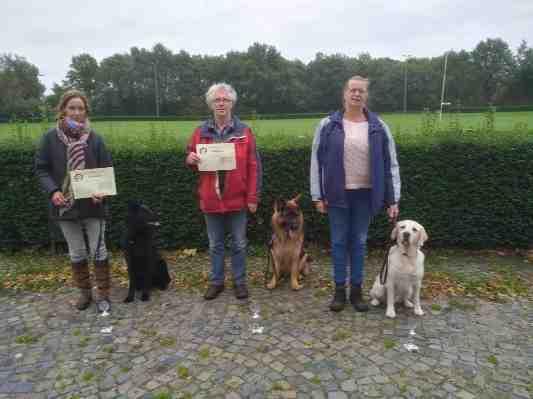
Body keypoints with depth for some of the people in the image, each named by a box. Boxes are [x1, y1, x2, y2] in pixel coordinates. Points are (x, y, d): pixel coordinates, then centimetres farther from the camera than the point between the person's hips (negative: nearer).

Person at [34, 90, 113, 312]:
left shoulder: (94, 138, -2)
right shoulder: (50, 138, -1)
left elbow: (107, 169, 0)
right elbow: (41, 169, 2)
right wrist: (52, 190, -14)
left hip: (92, 204, -1)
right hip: (65, 205, 1)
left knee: (98, 250, 5)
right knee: (76, 252, 13)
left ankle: (103, 293, 19)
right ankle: (84, 292, 30)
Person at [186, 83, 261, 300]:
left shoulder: (244, 131, 0)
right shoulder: (200, 131, 5)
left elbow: (254, 167, -2)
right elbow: (190, 159, 13)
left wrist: (253, 197, -7)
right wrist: (190, 160, -13)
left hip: (237, 199, -1)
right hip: (210, 199, 2)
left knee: (239, 244, 11)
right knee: (215, 244, 14)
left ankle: (240, 281, 27)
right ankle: (216, 281, 30)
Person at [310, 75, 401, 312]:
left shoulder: (379, 127, 2)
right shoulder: (328, 125, -2)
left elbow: (391, 164, 3)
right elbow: (317, 162, 0)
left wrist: (393, 199, -2)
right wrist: (317, 196, -4)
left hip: (365, 195, 1)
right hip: (338, 194, -1)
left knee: (359, 242, 11)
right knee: (339, 242, 7)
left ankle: (356, 291, 24)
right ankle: (339, 290, 21)